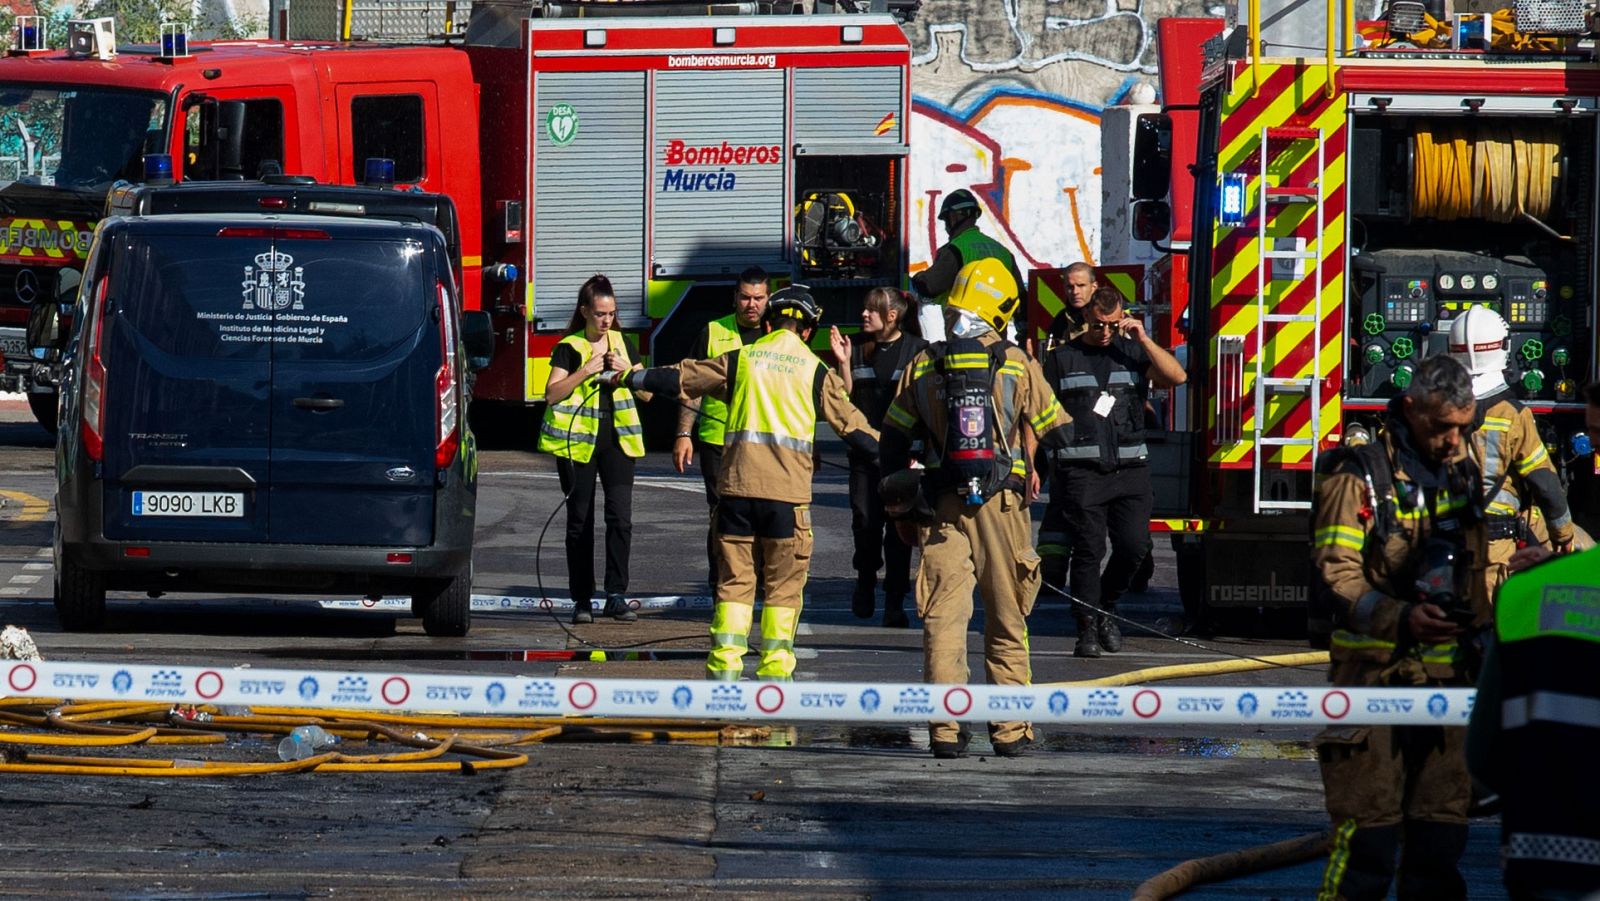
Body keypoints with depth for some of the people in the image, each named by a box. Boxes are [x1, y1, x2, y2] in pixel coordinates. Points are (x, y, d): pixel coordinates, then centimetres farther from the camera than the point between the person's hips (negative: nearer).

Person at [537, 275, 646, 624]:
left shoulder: (622, 344, 12)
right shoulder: (569, 348, 1)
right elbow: (552, 394, -8)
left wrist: (627, 371, -6)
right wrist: (584, 372, -17)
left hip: (617, 438, 2)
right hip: (578, 438, -2)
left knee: (620, 515, -10)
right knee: (580, 521, 3)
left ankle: (616, 596, -7)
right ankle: (582, 599, 7)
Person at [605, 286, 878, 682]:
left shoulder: (739, 360, 9)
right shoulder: (815, 371, 5)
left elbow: (682, 378, 17)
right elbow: (849, 422, 7)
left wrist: (633, 377, 32)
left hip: (737, 485, 2)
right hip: (788, 490, -2)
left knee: (733, 579, 7)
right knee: (783, 585, 5)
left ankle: (724, 668, 2)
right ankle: (774, 671, 2)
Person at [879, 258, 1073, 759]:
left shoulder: (924, 365, 4)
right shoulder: (1017, 364, -1)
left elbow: (894, 438, 9)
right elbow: (1058, 433, 5)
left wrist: (899, 506, 18)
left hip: (942, 509, 1)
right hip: (1001, 505, -1)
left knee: (943, 618, 1)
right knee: (1007, 622, 7)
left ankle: (945, 730, -6)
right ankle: (1010, 728, 7)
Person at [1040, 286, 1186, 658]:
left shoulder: (1134, 352, 12)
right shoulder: (1062, 359, 8)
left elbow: (1176, 376, -3)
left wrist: (1143, 339, -7)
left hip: (1130, 471, 2)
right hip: (1081, 471, -2)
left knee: (1133, 546, -6)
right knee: (1088, 550, -3)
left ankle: (1105, 608, 17)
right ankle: (1087, 630, 3)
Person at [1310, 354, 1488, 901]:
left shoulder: (1463, 474, 14)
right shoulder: (1358, 477, -6)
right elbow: (1337, 578, -14)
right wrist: (1401, 619, -27)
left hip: (1446, 676, 6)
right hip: (1375, 674, -6)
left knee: (1442, 832, 7)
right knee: (1367, 831, -9)